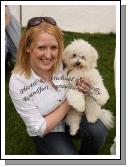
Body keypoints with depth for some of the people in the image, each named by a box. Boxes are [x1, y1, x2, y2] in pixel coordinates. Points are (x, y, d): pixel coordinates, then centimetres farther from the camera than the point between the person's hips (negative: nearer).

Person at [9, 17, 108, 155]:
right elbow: (41, 128, -20)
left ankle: (86, 154, 7)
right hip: (46, 133, -2)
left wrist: (84, 90, -20)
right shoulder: (17, 83, -24)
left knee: (99, 131, -25)